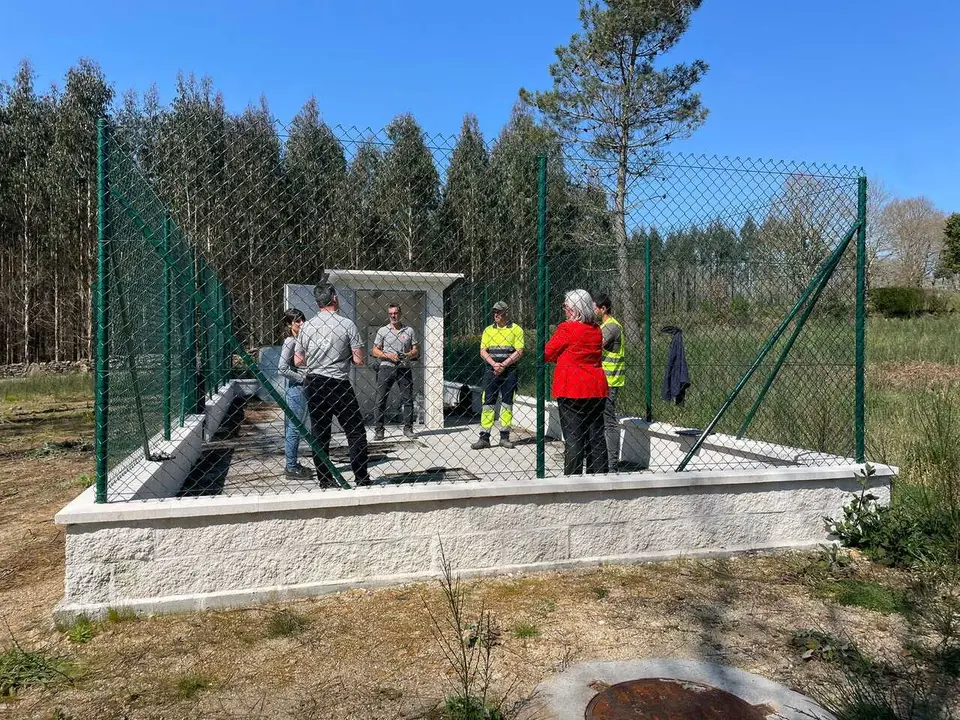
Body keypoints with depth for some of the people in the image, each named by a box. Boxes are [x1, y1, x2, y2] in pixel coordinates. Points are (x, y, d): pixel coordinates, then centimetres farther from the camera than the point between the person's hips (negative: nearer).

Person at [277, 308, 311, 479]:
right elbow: (282, 370, -21)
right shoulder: (290, 342, -14)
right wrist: (302, 377, -15)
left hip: (302, 389, 9)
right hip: (295, 389, -9)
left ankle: (293, 464, 23)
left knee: (295, 428, 14)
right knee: (293, 429, -3)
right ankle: (291, 469, 5)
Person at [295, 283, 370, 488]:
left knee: (319, 433, 11)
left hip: (313, 384, 4)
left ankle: (325, 479, 16)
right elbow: (359, 361, -9)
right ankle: (361, 478, 5)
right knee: (356, 432, 5)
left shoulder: (307, 326, 3)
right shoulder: (347, 324, -8)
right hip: (339, 384, -4)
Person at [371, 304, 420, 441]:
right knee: (380, 400, -5)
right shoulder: (382, 331, 7)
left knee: (407, 399, 1)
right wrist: (388, 356, -11)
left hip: (404, 368, 1)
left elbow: (416, 350, 10)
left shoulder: (410, 330, 10)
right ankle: (378, 430, -1)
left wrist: (407, 355, -11)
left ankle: (408, 428, 11)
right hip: (386, 368, -1)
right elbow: (375, 351, 5)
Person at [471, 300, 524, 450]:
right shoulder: (488, 330, 11)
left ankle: (505, 436, 12)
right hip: (491, 371, 2)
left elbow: (519, 352, -5)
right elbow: (483, 352, 5)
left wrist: (504, 364, -14)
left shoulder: (516, 329, 3)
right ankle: (484, 438, -2)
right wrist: (494, 364, -12)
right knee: (488, 403, -3)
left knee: (507, 403, 3)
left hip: (509, 371, -2)